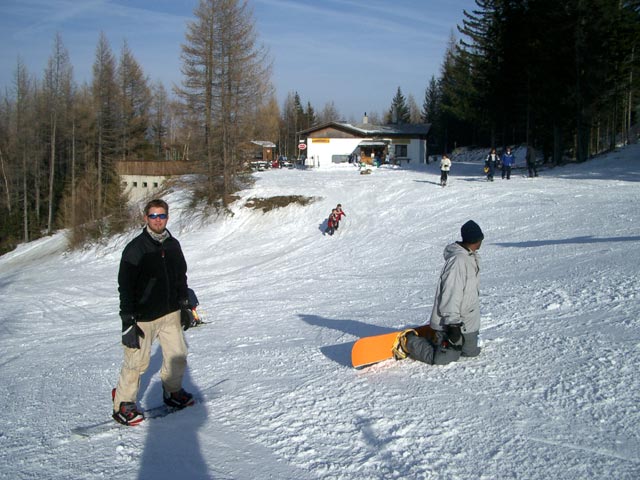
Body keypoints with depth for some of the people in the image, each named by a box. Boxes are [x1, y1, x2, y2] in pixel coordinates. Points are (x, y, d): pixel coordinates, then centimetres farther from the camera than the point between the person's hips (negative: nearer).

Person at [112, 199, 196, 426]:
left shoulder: (173, 245, 7)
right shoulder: (135, 248, -11)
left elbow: (181, 277, 19)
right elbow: (125, 286, -13)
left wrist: (185, 306, 17)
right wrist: (128, 321, -17)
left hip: (170, 313, 6)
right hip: (143, 317, -5)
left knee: (178, 354, 9)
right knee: (137, 361, 0)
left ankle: (172, 392, 32)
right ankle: (123, 404, 17)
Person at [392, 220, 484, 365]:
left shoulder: (471, 257, 10)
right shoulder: (457, 260, -23)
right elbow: (451, 295, -25)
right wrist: (453, 324, -24)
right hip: (452, 322, -10)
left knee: (471, 352, 14)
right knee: (442, 358, -11)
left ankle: (435, 337, 27)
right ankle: (408, 342, 8)